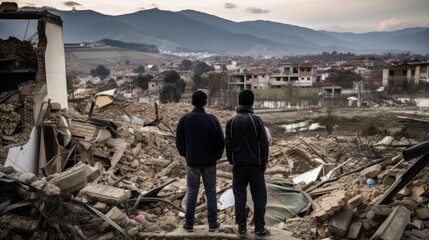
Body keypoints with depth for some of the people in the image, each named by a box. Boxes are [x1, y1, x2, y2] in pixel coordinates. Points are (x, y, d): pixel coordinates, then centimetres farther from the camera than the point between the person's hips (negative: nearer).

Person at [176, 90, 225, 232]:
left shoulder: (185, 119, -7)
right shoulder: (212, 120, -12)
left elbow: (179, 141, 0)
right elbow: (220, 142, -8)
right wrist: (216, 156, 9)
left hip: (192, 162, 1)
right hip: (209, 162, -1)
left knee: (192, 192, 10)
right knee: (210, 192, 9)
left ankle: (189, 224, 16)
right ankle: (212, 223, 15)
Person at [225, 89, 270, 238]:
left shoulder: (231, 121, 1)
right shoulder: (256, 120, -9)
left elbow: (228, 143, 3)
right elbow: (263, 143, -8)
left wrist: (231, 161, 12)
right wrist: (264, 162, 2)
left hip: (238, 165, 3)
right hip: (255, 164, -2)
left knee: (240, 196, 8)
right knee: (259, 196, 6)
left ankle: (241, 228, 12)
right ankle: (259, 228, 8)